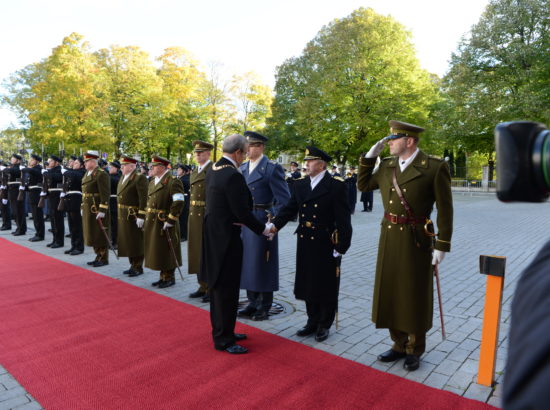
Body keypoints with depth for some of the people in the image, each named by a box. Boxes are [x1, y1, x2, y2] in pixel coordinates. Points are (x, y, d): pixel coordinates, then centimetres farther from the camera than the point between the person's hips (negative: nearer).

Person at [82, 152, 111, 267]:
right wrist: (83, 208, 17)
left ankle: (103, 259, 10)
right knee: (92, 234, 14)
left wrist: (102, 210, -22)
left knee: (100, 235, -1)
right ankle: (98, 256, 25)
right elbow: (85, 192, 20)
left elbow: (105, 194, -19)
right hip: (89, 210, 9)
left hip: (98, 210, -9)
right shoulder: (87, 174, 15)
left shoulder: (101, 174, -14)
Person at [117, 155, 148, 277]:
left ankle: (138, 267, 13)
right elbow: (120, 196, 19)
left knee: (136, 243, 1)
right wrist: (119, 214, 16)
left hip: (134, 217, -9)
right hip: (123, 217, 9)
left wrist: (141, 216, -22)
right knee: (127, 242, 15)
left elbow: (144, 199, -19)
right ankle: (133, 265, 28)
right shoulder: (123, 178, 14)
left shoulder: (140, 178, -14)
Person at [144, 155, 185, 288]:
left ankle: (170, 278, 16)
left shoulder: (173, 182, -14)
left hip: (165, 225, -9)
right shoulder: (152, 182, 14)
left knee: (167, 252, 2)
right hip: (152, 224, 9)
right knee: (157, 251, 15)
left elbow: (178, 203, -22)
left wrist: (170, 221, -22)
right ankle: (163, 276, 29)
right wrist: (147, 220, 15)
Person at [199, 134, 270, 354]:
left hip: (213, 236, 10)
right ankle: (224, 340, 16)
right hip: (226, 239, -10)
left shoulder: (213, 171, 8)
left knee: (218, 286, 19)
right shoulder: (233, 176, -21)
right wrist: (262, 229, -7)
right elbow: (242, 212, -22)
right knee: (227, 289, 2)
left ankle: (221, 331, 35)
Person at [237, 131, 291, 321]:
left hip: (263, 224, -7)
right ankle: (253, 303, 30)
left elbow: (284, 200, -13)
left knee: (263, 265, 4)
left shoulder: (272, 168, -10)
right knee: (248, 263, 14)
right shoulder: (242, 168, 11)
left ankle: (264, 307, 19)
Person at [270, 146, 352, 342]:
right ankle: (312, 321, 32)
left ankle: (324, 324, 26)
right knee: (308, 284, 15)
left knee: (326, 287, 8)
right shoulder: (300, 185, 9)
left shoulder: (336, 185, -9)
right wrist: (275, 225, -13)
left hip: (326, 245, -5)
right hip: (305, 244, 6)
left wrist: (341, 247, -14)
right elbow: (289, 209, 4)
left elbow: (343, 219, -11)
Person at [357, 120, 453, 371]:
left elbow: (445, 209, -10)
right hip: (389, 238, 6)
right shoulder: (386, 165, 5)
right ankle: (399, 344, 34)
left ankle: (415, 350, 29)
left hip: (417, 241, -5)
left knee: (415, 296, 9)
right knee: (390, 293, 14)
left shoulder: (435, 168, -11)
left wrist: (442, 246, -11)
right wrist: (370, 156, 4)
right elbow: (362, 185, 15)